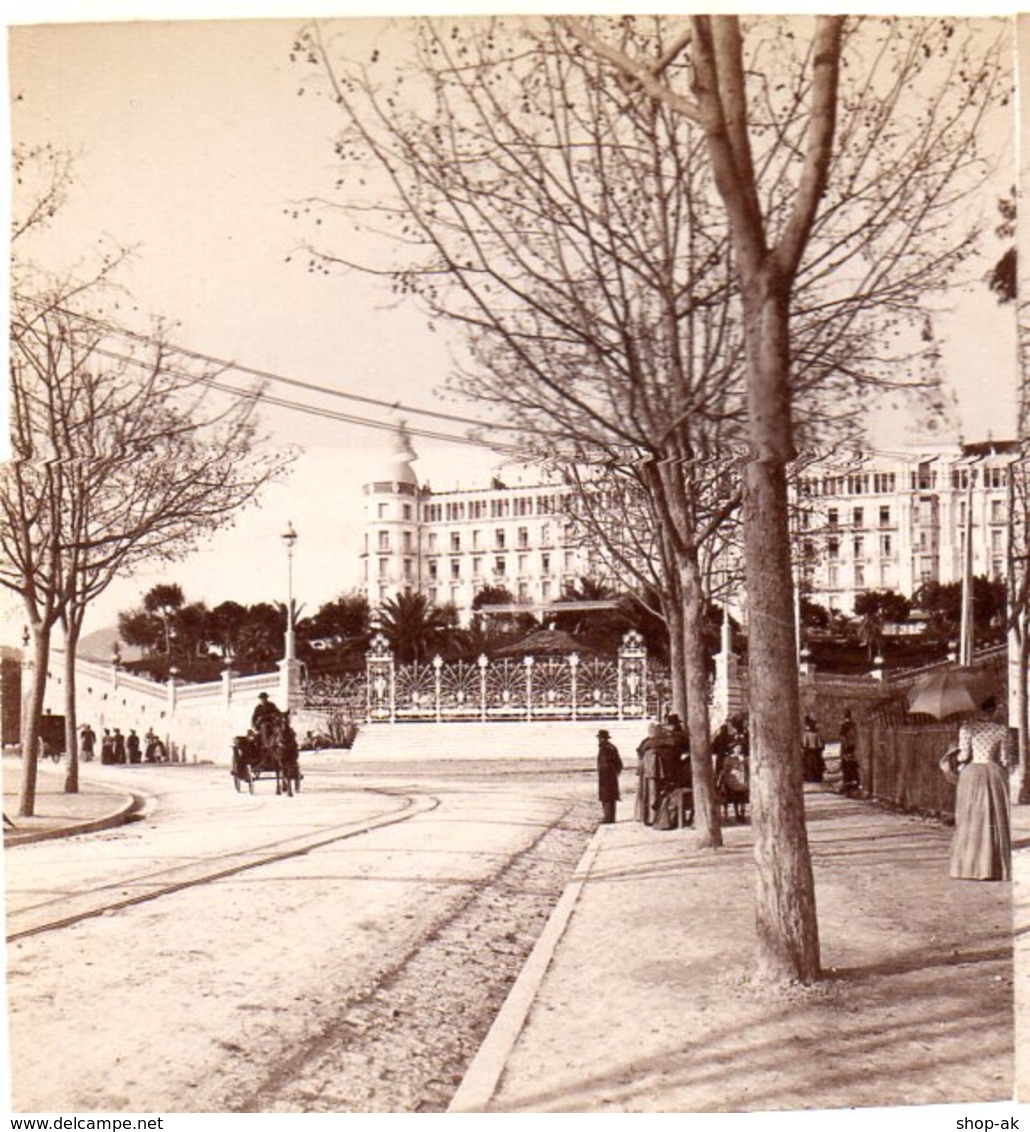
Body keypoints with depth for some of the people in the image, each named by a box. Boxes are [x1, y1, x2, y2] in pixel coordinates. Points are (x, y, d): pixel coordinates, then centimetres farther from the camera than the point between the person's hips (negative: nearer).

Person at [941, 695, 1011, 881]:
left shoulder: (967, 728, -4)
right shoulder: (1001, 730, 1)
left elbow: (964, 755, -7)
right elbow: (1004, 759, 2)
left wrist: (954, 761, 13)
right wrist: (1003, 780, 15)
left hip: (972, 774, -1)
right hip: (994, 774, 1)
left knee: (971, 821, 3)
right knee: (996, 822, 6)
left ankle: (970, 868, 1)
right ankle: (996, 868, 6)